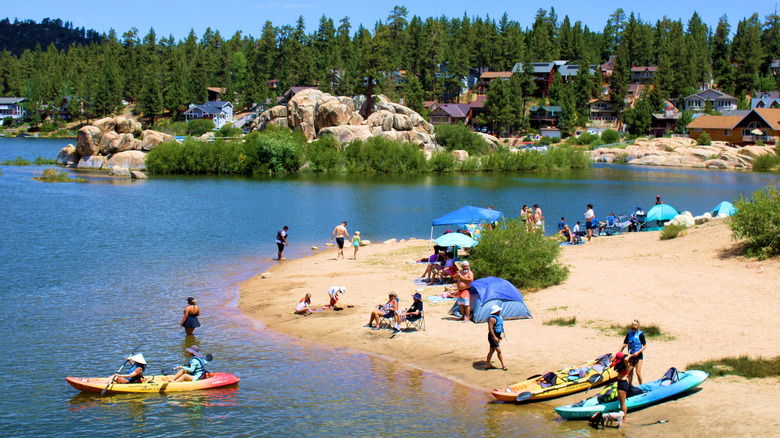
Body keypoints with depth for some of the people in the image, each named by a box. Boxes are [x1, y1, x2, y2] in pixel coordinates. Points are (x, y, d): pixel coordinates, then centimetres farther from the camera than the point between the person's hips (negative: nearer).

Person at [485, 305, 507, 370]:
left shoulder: (499, 317, 12)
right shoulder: (492, 318, -19)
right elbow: (490, 328, -27)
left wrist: (501, 334, 21)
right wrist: (494, 337, -30)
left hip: (497, 336, 10)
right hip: (492, 337, -10)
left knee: (491, 351, 15)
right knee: (499, 350, -9)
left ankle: (487, 365, 22)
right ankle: (503, 365, -2)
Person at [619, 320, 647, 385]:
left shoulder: (640, 334, -7)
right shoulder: (629, 334, 4)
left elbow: (645, 346, -5)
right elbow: (625, 344, 10)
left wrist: (638, 352, -16)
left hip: (639, 355, -4)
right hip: (631, 355, 4)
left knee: (638, 372, -9)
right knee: (630, 372, 5)